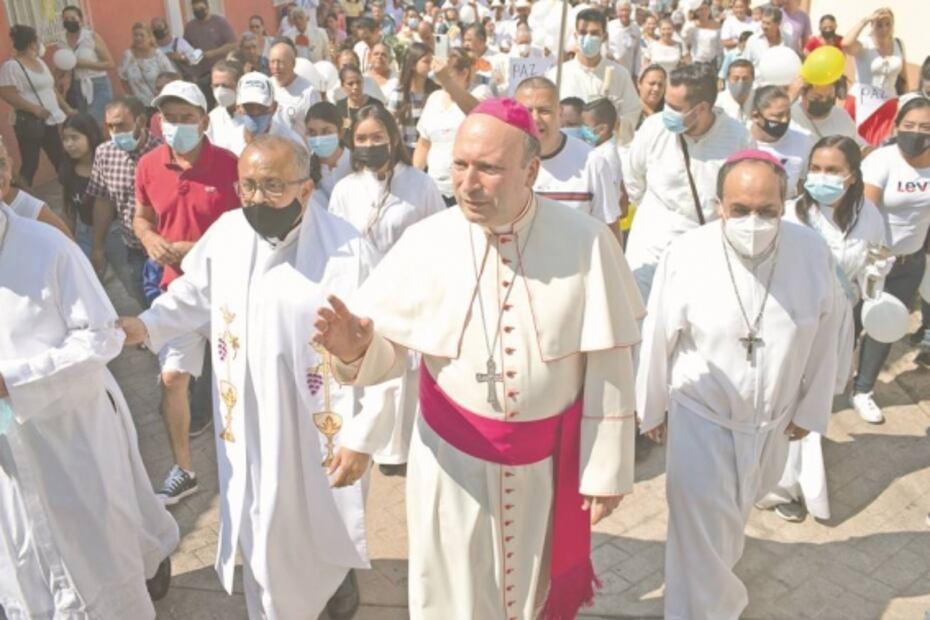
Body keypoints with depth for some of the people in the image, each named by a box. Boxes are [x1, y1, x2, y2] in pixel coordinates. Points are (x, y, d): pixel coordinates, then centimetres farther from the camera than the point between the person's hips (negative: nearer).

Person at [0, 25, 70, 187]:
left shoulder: (39, 61, 14)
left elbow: (51, 89, 22)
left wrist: (67, 108, 18)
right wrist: (34, 108, -24)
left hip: (49, 121, 8)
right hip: (29, 123, -8)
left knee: (61, 160, 12)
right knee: (30, 164, -6)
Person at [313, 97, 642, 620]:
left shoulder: (586, 242, -14)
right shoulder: (425, 242, -12)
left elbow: (608, 367, -9)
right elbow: (391, 353, -9)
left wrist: (605, 468, -4)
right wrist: (357, 349, -32)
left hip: (551, 461, 0)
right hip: (455, 458, 0)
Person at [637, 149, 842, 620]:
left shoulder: (812, 252, -17)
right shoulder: (686, 255, -23)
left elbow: (823, 340, -3)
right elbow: (657, 340, -11)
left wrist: (810, 409, 4)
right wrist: (651, 408, -1)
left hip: (773, 420, 4)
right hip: (700, 417, -3)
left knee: (734, 514, 28)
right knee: (701, 534, 0)